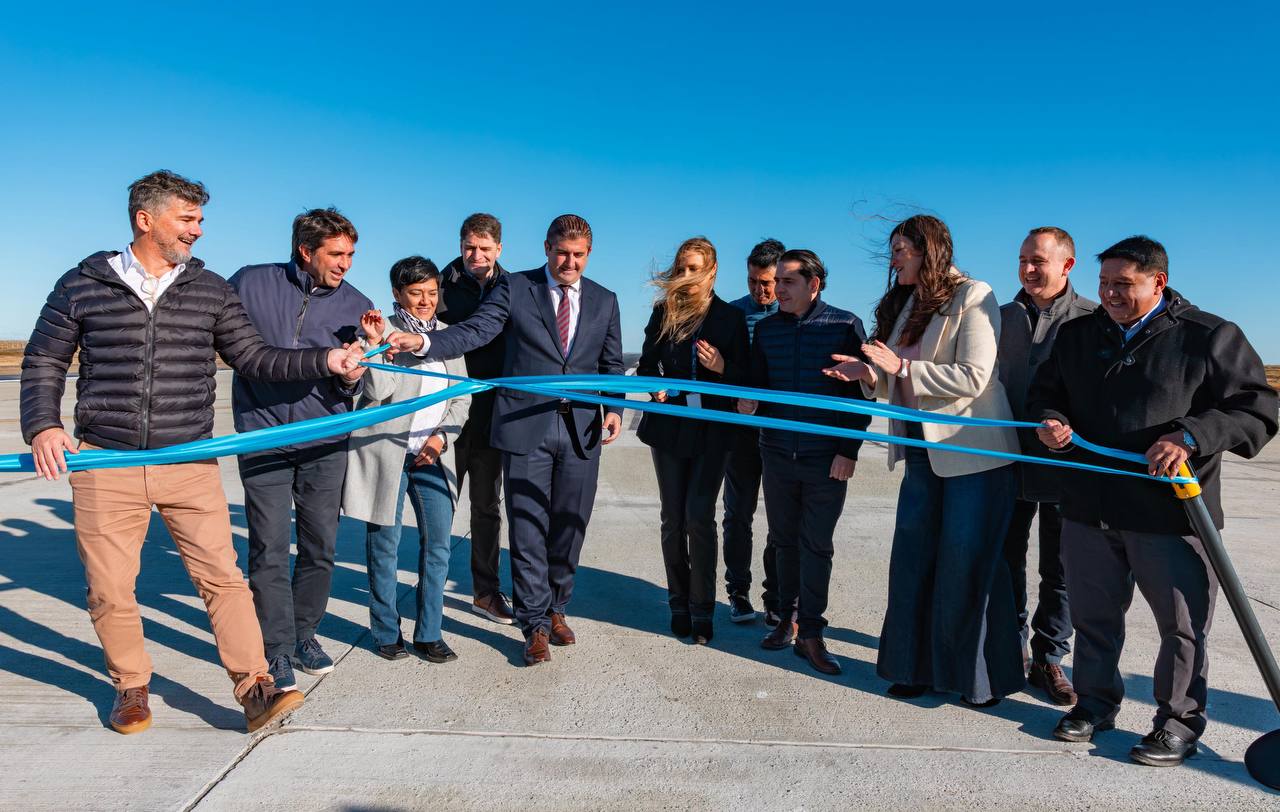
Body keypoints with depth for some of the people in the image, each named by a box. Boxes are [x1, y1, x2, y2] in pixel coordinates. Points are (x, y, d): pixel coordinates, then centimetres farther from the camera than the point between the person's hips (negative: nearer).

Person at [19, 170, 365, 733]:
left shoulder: (211, 291, 8)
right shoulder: (81, 286, 5)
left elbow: (254, 358, 7)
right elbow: (43, 364, 10)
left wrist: (324, 361, -5)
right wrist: (42, 426, -6)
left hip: (191, 465, 1)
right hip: (105, 466, 0)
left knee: (222, 576, -4)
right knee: (109, 589, 7)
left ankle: (254, 690, 2)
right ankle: (131, 688, 29)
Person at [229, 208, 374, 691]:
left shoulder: (357, 307, 0)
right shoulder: (251, 284, -3)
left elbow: (348, 393, -1)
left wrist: (350, 376, -21)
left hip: (325, 441, 2)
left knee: (321, 547, 8)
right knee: (269, 550, -1)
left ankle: (304, 633, 27)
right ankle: (277, 650, 12)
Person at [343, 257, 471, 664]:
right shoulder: (383, 330, -3)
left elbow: (461, 397, 12)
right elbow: (378, 391, -13)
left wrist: (443, 435, -2)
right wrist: (377, 343, -24)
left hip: (432, 453, 4)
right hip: (385, 451, -4)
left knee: (438, 543, 3)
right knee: (385, 544, 4)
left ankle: (429, 633, 15)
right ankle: (386, 632, 19)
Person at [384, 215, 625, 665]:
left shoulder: (604, 301, 11)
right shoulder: (514, 288, 2)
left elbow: (612, 365, 13)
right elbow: (475, 331, -9)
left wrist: (614, 407, -4)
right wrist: (423, 341, -26)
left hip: (582, 429, 3)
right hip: (526, 426, -3)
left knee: (569, 527, 12)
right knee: (529, 530, 2)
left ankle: (555, 609, 32)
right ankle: (535, 625, 16)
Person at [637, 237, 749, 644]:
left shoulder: (730, 317, 1)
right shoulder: (662, 312, 7)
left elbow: (745, 375, 2)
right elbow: (646, 364, 12)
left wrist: (722, 368, -18)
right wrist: (656, 385, -8)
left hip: (710, 429, -2)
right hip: (668, 426, 3)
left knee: (699, 516, -9)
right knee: (673, 519, 7)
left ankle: (702, 610, 1)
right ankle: (679, 604, 19)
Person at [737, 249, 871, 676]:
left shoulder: (846, 325, -4)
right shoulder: (766, 328, 7)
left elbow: (861, 392, -5)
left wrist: (849, 449, -9)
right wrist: (749, 402, -11)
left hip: (826, 456, -3)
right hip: (777, 451, 4)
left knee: (817, 545, 3)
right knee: (785, 540, 12)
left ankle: (810, 632, 12)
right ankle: (788, 618, 25)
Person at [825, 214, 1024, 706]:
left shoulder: (973, 297, -11)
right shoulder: (905, 303, 12)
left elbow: (972, 378, -20)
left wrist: (900, 366, -19)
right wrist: (870, 374, -3)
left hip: (972, 453, -7)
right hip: (922, 452, 8)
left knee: (968, 567, 1)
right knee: (913, 562, 10)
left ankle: (983, 677, 19)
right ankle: (921, 667, 24)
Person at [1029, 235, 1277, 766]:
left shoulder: (1210, 337, -3)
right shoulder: (1077, 334, 11)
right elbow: (1045, 391, 20)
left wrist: (1191, 437, -21)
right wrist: (1051, 421, -3)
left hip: (1171, 511, -4)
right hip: (1089, 508, 4)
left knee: (1182, 624, 7)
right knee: (1093, 615, 15)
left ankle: (1179, 721, 25)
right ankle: (1096, 702, 33)